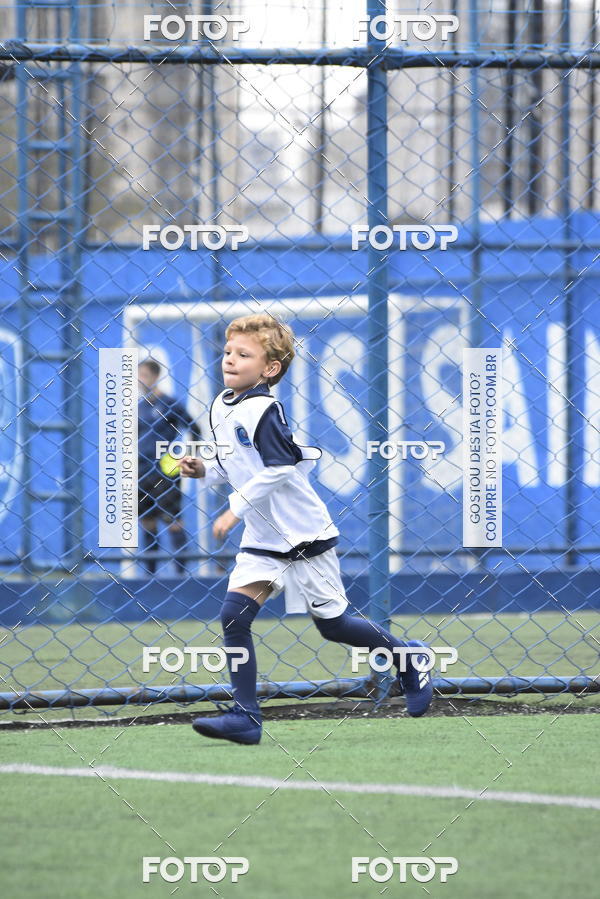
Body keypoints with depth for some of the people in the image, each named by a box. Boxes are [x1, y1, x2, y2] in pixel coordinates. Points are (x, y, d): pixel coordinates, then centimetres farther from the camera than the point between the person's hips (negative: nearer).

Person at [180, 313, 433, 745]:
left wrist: (236, 508, -24)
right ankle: (245, 716, -8)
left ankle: (406, 658, 30)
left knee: (333, 623, 5)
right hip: (262, 541, 8)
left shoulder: (261, 410, -21)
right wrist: (205, 470, 1)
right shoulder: (222, 407, 6)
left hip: (303, 534, -7)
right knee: (234, 616, -9)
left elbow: (279, 468, -27)